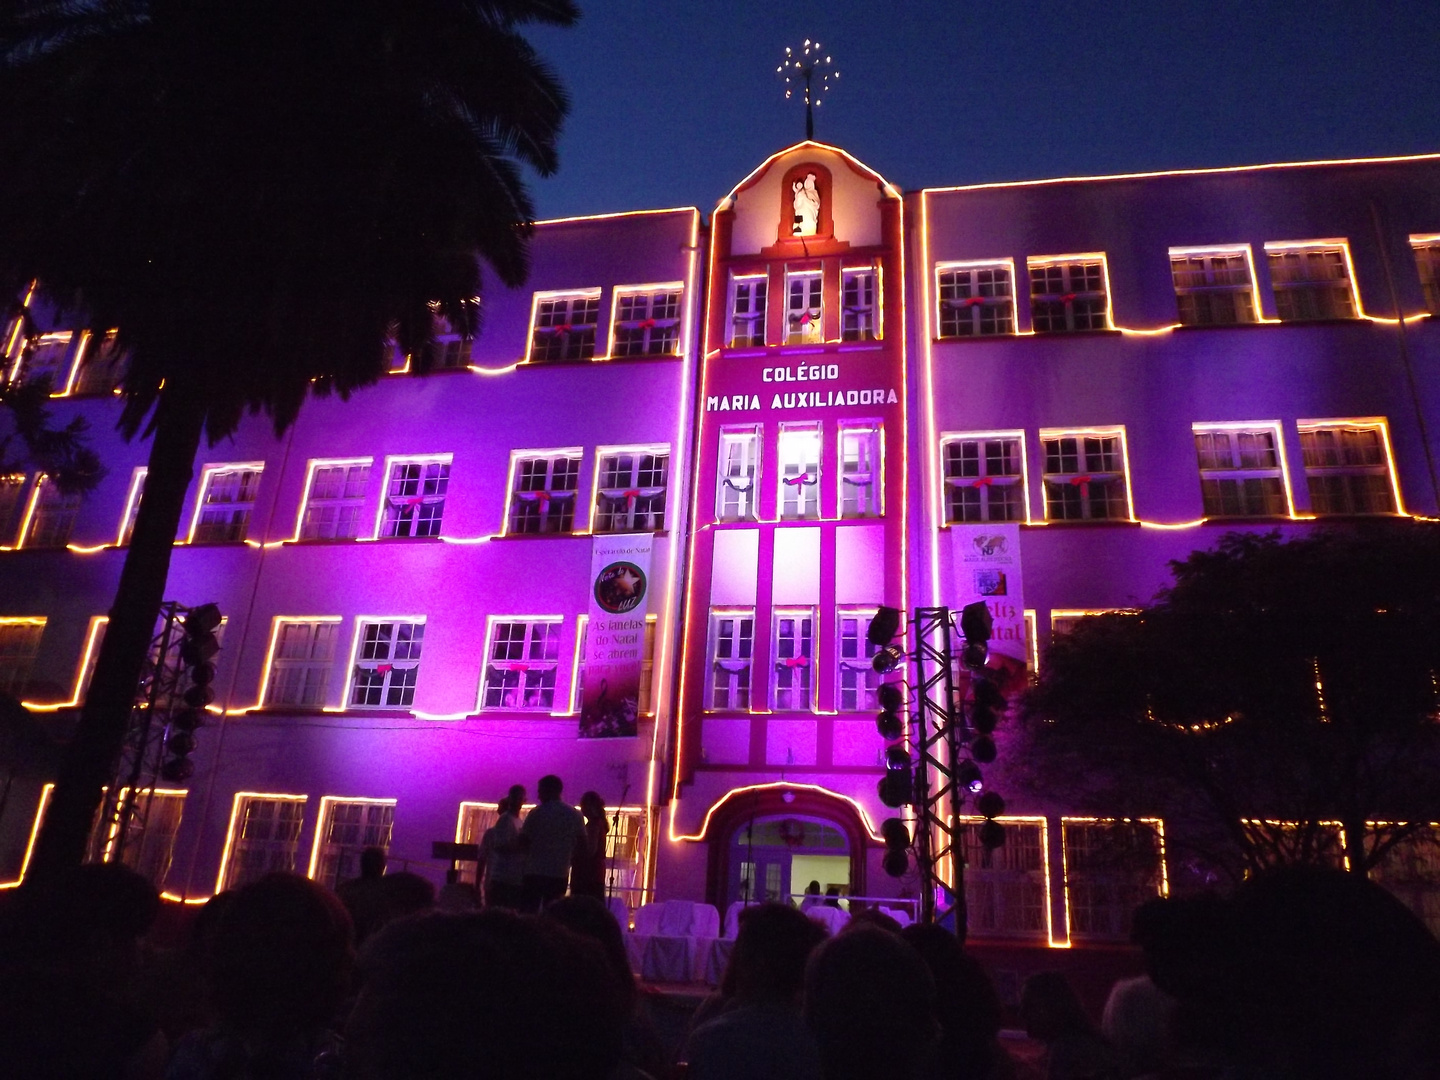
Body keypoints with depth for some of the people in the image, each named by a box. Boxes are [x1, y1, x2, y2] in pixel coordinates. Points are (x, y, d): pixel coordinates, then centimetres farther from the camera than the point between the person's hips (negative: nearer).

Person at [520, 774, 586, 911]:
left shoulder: (536, 813, -6)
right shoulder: (575, 814, 3)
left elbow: (523, 842, -4)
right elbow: (582, 843, 6)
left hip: (535, 871, -3)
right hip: (560, 873, 3)